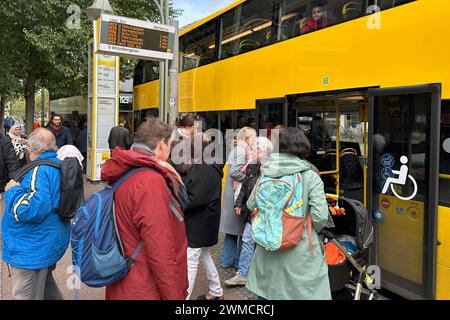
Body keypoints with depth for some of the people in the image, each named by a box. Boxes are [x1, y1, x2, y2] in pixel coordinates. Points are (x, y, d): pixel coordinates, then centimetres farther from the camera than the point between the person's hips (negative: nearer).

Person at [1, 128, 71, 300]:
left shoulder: (39, 170, -23)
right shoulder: (59, 166, 6)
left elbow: (33, 208, -35)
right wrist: (19, 188, 18)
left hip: (33, 250, -9)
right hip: (49, 244, 10)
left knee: (28, 296, 5)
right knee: (46, 285, 27)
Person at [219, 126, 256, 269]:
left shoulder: (236, 149, 14)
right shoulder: (241, 150, -13)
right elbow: (235, 172, -22)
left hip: (231, 193, 9)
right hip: (238, 193, -9)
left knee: (232, 227, 15)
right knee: (242, 228, 2)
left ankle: (227, 260, 23)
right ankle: (240, 261, 12)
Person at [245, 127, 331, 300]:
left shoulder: (266, 174, -4)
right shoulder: (311, 177, -12)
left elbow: (251, 205, 2)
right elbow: (320, 216, -17)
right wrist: (309, 232, 3)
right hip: (300, 252, -3)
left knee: (266, 293, 20)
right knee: (307, 293, 11)